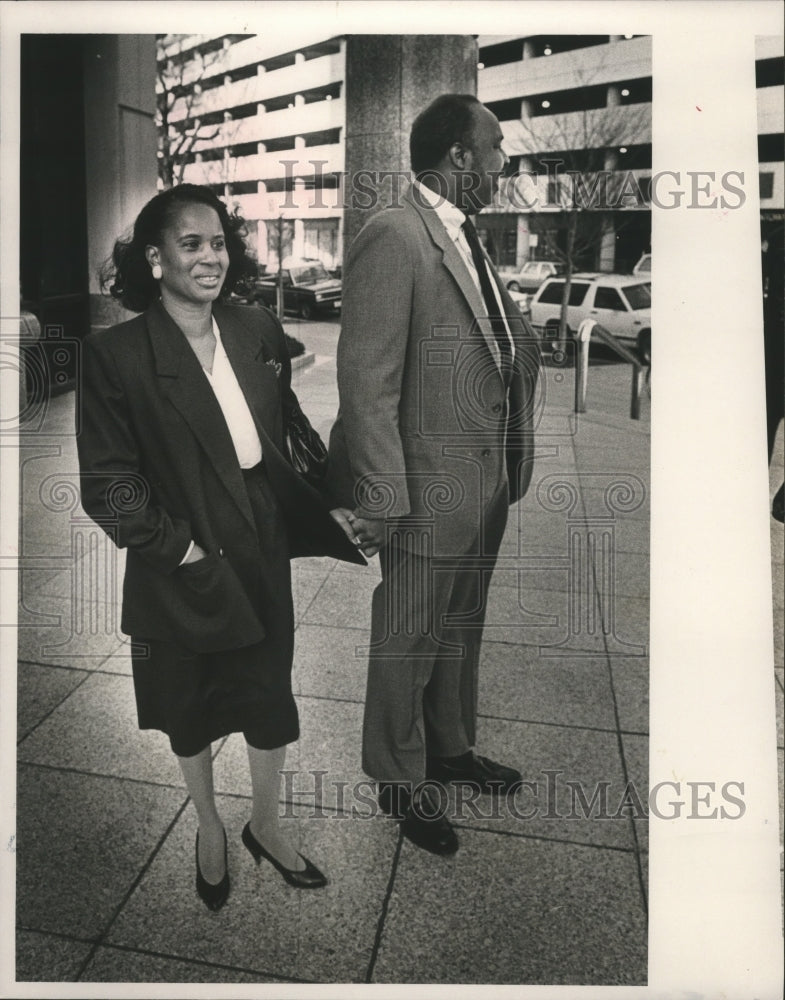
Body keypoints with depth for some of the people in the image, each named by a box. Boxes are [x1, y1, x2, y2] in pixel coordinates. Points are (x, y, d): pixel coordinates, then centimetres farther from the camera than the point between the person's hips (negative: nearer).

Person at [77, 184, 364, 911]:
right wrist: (180, 547, -16)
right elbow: (106, 483, -13)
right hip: (179, 571, -3)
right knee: (189, 711, 19)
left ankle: (264, 824, 43)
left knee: (270, 700, 16)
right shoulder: (115, 353, -15)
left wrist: (329, 503, 0)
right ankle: (208, 828, 47)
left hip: (263, 559, 4)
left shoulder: (259, 333, -1)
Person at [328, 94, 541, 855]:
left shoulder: (466, 236, 12)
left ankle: (450, 748, 45)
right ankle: (402, 783, 32)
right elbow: (367, 380, -20)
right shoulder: (393, 237, -17)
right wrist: (381, 499, -21)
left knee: (460, 628, 23)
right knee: (409, 641, 10)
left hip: (488, 481, 9)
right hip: (431, 487, -9)